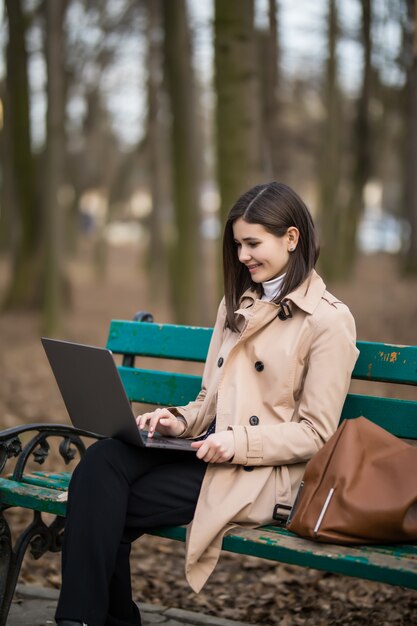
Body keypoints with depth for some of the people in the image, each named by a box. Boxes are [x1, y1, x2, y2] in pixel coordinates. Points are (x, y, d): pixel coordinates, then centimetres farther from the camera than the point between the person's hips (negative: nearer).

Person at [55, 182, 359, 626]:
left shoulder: (329, 320, -5)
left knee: (110, 508, -22)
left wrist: (241, 442, -19)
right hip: (207, 448, 7)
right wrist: (181, 421, 0)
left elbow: (315, 432, -7)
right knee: (102, 459, -23)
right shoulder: (238, 305, 19)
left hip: (260, 473, -7)